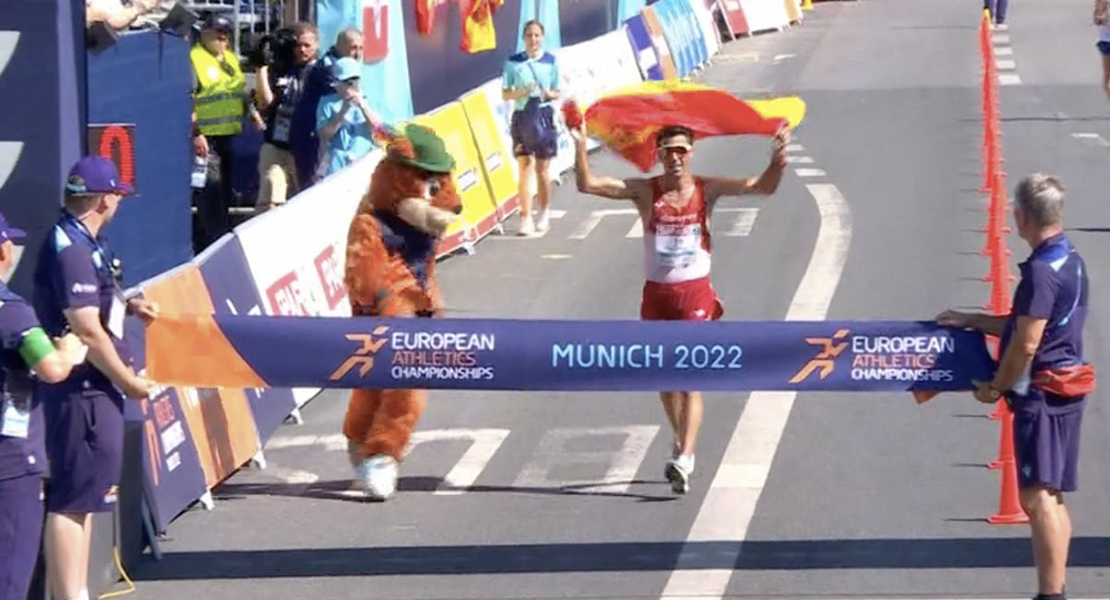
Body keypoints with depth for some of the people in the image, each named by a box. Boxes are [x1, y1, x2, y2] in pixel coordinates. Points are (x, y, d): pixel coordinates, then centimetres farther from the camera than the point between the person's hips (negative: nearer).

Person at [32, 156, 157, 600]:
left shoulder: (84, 243, 12)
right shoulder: (70, 250, -19)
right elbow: (87, 331, -23)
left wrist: (127, 306, 10)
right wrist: (129, 381, -14)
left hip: (93, 390, 10)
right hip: (80, 391, -10)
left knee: (85, 496, 16)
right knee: (72, 498, -6)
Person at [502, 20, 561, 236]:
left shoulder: (551, 61, 1)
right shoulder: (513, 62, 1)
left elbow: (557, 92, 8)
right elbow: (505, 93, 4)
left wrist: (549, 94, -15)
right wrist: (520, 93, -15)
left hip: (544, 115, 0)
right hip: (522, 116, 0)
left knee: (542, 170, 8)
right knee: (524, 168, -3)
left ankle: (544, 214, 25)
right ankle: (526, 218, -3)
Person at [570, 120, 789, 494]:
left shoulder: (707, 190, -2)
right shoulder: (645, 192, -2)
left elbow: (763, 186, -10)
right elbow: (587, 185, -10)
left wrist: (778, 159, -28)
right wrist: (580, 146, -23)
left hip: (695, 294, -2)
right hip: (657, 294, 2)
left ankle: (684, 459, -17)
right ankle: (681, 443, 37)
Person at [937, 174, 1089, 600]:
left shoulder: (1042, 270, -18)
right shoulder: (1070, 262, 13)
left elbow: (1026, 344, -19)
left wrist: (996, 387, -6)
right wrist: (971, 321, 25)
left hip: (1042, 392, -10)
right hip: (1064, 390, 10)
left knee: (1038, 496, -13)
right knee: (1051, 497, 14)